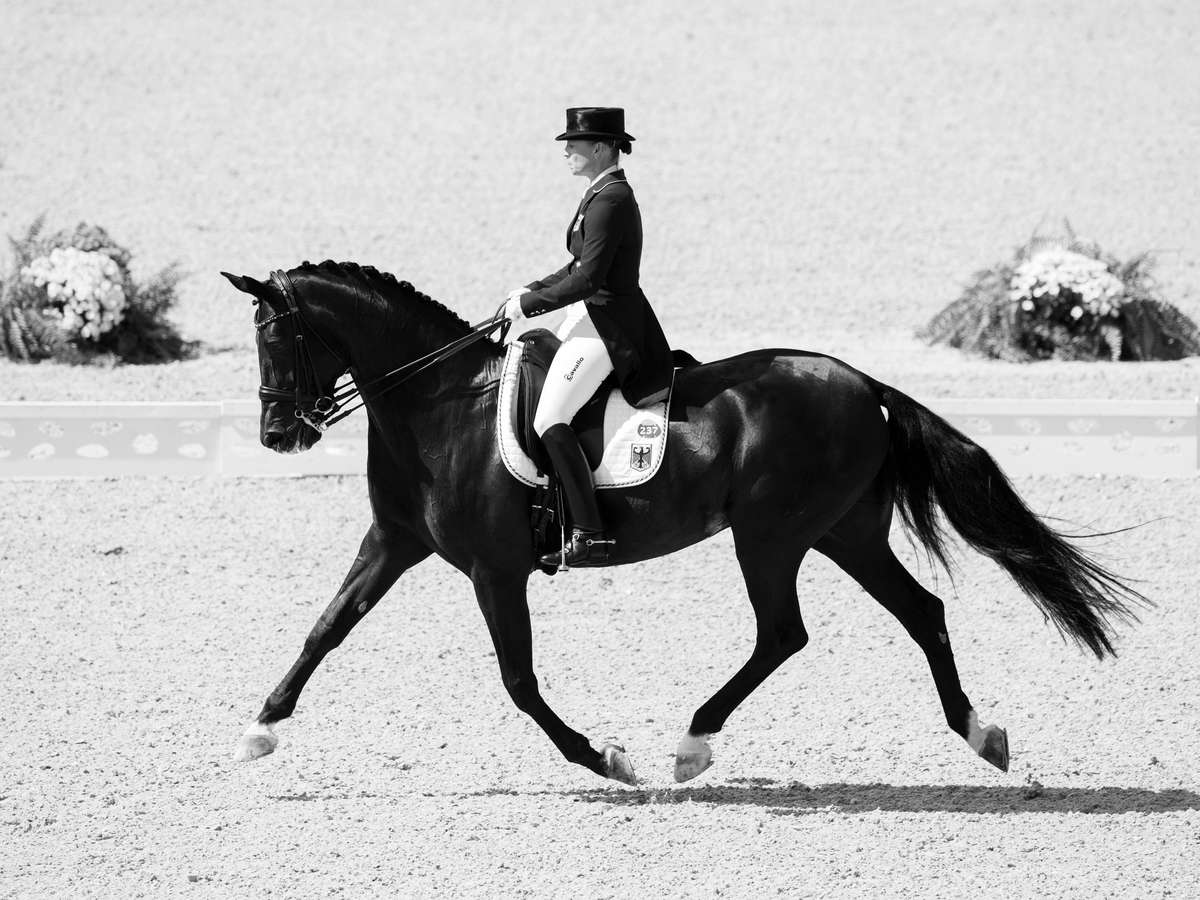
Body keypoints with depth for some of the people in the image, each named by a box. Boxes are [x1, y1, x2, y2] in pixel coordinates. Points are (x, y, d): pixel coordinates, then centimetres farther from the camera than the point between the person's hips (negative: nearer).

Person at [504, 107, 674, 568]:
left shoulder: (609, 201, -19)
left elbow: (588, 278, -23)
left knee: (550, 421, -18)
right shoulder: (606, 194, 13)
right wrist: (531, 290, 13)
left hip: (607, 325, -11)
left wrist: (529, 304, -16)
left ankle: (590, 535, -21)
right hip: (594, 319, 11)